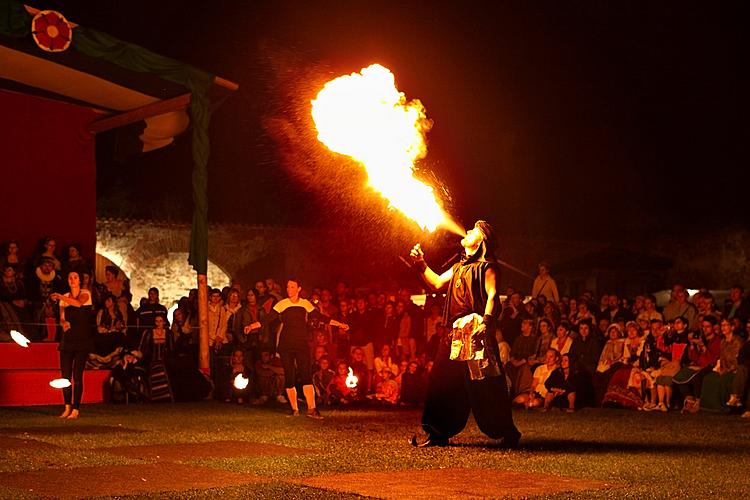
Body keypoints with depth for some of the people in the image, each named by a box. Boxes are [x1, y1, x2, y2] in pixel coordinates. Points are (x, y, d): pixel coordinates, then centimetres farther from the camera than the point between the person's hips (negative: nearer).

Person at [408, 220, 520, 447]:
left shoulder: (486, 267, -3)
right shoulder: (460, 266, 22)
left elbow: (492, 295, -15)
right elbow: (437, 282, 29)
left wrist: (486, 321, -27)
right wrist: (421, 264, 21)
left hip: (476, 332, -8)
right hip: (455, 332, 8)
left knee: (484, 385, -8)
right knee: (442, 381, 6)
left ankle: (507, 433, 1)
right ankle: (438, 433, 13)